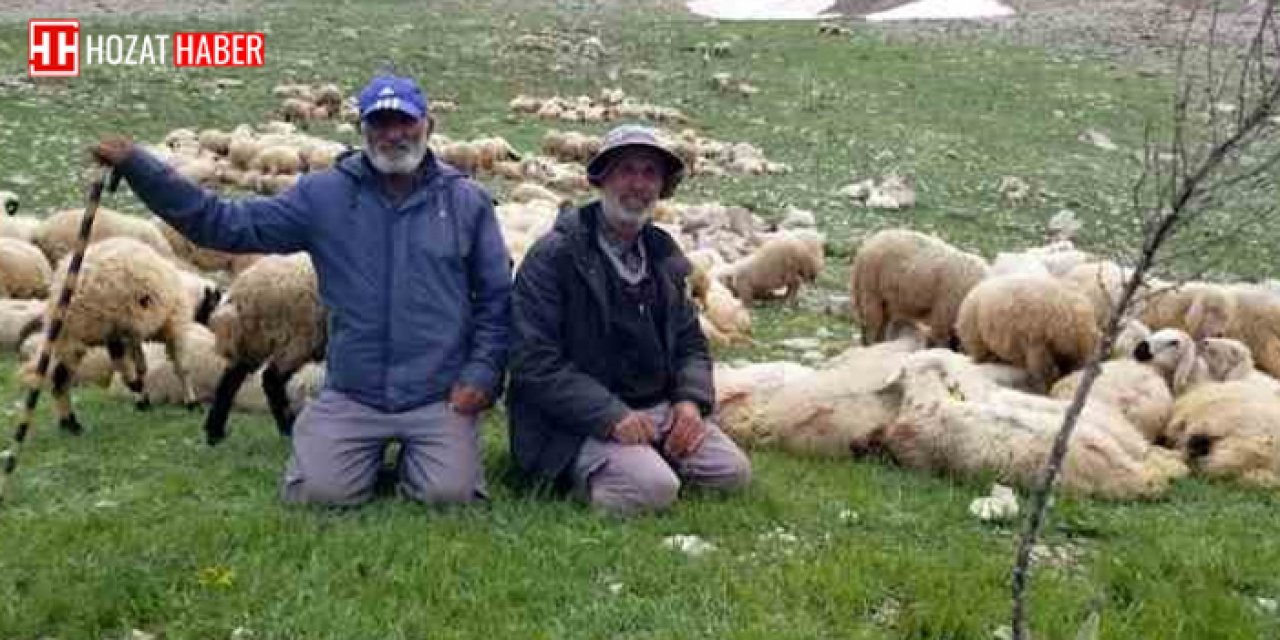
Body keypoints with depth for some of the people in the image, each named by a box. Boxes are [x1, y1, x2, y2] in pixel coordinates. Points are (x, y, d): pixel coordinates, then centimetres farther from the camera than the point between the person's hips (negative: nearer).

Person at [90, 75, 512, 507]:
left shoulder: (466, 202, 2)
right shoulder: (324, 196, 0)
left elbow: (496, 298, 6)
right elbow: (227, 224, -3)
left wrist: (482, 373, -5)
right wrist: (136, 166, -10)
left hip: (440, 398, -1)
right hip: (351, 396, 1)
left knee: (448, 494, -16)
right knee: (318, 492, -13)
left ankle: (414, 451, 19)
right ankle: (366, 451, 22)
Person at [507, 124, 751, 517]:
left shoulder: (661, 254, 12)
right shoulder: (554, 255, -11)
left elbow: (690, 343, 18)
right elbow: (534, 362, -17)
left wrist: (691, 400, -4)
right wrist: (611, 416, -23)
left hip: (659, 410, 7)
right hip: (579, 422, -7)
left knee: (733, 472, -8)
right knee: (654, 488, -28)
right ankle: (581, 476, 0)